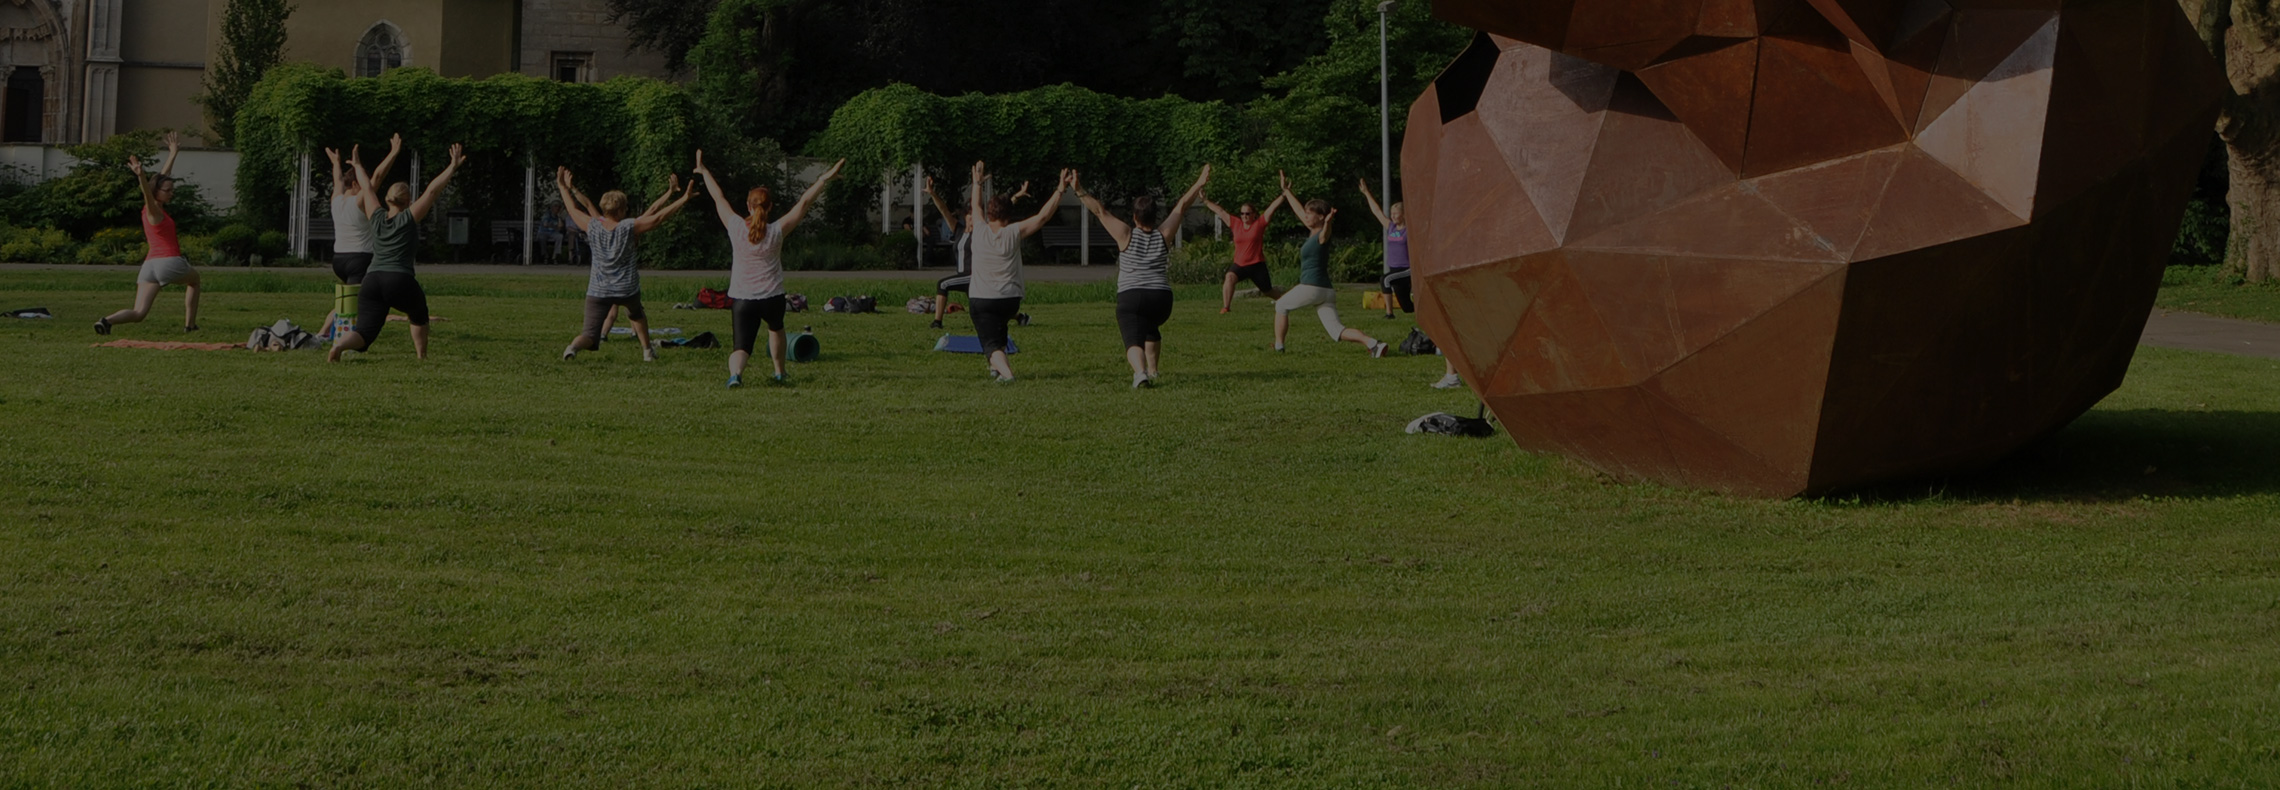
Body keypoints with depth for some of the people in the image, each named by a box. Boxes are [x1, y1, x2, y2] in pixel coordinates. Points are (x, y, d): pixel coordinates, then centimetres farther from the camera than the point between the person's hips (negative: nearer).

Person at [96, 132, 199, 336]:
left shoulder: (154, 208, 16)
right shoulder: (153, 210, -6)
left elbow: (163, 176, 27)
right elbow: (147, 190, -28)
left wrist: (173, 154, 36)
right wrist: (140, 175, -47)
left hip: (150, 263, 7)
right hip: (170, 261, -7)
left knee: (139, 312, -4)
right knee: (194, 279, 28)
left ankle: (107, 320, -30)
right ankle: (190, 324, 28)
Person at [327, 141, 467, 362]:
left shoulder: (377, 217, 15)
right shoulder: (409, 219, 3)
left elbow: (367, 188, 30)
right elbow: (433, 190, 2)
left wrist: (358, 166, 45)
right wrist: (454, 166, 5)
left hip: (371, 280, 3)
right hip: (400, 281, -3)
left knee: (366, 332, -6)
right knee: (419, 315, 28)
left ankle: (340, 345, -35)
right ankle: (421, 356, 26)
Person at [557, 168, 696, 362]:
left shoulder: (593, 227, -5)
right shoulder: (629, 228, -12)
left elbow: (574, 210, 10)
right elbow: (658, 217, -9)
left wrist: (563, 187, 25)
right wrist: (684, 199, -3)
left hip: (598, 291, 0)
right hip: (627, 289, 0)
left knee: (590, 335, -2)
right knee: (636, 314, 35)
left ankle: (573, 347, -34)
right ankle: (647, 351, 39)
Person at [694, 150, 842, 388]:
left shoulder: (736, 227, -7)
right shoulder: (777, 231, -9)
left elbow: (719, 198, 6)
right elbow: (804, 203, -5)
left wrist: (704, 172, 19)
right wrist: (824, 180, 1)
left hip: (741, 298, -1)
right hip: (772, 298, 1)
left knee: (742, 346, -5)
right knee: (776, 328, 32)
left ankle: (735, 373, -35)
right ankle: (780, 372, 42)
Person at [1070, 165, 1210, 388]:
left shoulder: (1126, 235, -1)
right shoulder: (1163, 235, 6)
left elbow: (1100, 211, 1)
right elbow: (1182, 207, 15)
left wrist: (1079, 191, 5)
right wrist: (1200, 183, 24)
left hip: (1130, 297, -4)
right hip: (1161, 297, 4)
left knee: (1134, 339, -14)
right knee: (1151, 328, 33)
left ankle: (1141, 372, -41)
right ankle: (1151, 370, 27)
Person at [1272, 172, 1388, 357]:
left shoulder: (1321, 236, -9)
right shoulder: (1312, 232, 14)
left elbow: (1324, 235, -36)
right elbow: (1299, 210, 29)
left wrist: (1328, 222, -58)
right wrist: (1286, 191, 41)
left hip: (1310, 288, -8)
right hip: (1327, 291, 8)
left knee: (1281, 306, 19)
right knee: (1336, 331, -4)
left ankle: (1278, 345, 22)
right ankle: (1372, 343, -24)